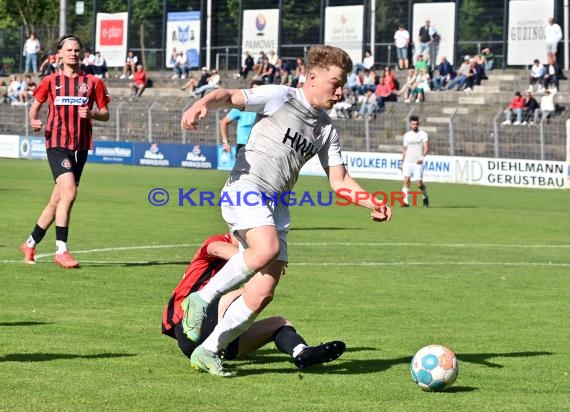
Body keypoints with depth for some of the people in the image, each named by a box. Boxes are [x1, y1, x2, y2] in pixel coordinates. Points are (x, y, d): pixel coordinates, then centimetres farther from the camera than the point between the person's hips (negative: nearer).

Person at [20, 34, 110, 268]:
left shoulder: (93, 82, 8)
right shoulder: (51, 81, 7)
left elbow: (105, 114, 11)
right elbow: (35, 105, 16)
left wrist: (92, 113, -10)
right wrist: (34, 121, -5)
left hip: (80, 146, 3)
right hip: (57, 143, -3)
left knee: (58, 200, 7)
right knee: (69, 192, -22)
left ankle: (31, 244, 25)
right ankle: (61, 251, -18)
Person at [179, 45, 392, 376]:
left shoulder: (327, 129, 19)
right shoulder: (280, 97, 1)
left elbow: (340, 180, 16)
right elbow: (230, 96, -7)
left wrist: (373, 203, -1)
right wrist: (203, 104, -30)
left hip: (277, 205, 7)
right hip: (246, 188, -7)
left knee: (263, 293, -4)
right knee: (267, 248, -35)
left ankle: (208, 351, 8)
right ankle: (202, 298, -18)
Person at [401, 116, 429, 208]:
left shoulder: (423, 134, -1)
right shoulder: (407, 135, 11)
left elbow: (426, 148, -11)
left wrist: (422, 157, -28)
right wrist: (402, 162, 17)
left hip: (418, 163, -3)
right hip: (408, 162, 3)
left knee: (419, 183, -5)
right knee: (406, 180, -13)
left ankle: (425, 197, 23)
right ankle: (405, 202, -15)